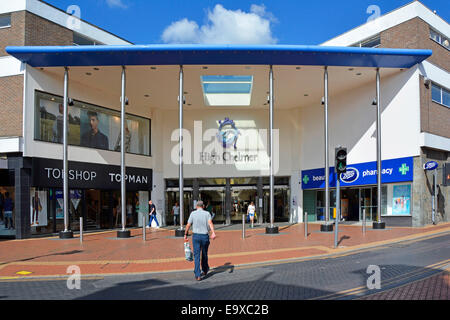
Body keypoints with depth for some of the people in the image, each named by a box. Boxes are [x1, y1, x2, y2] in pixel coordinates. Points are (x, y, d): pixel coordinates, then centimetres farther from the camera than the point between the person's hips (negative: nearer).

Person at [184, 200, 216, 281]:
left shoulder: (193, 213, 3)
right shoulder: (207, 213, 2)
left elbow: (188, 225, 0)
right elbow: (210, 223, -15)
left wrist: (185, 234, 12)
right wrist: (213, 233, -26)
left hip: (196, 236, -1)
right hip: (205, 236, 1)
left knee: (196, 255, -1)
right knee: (204, 254, 19)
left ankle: (197, 275, -9)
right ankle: (205, 270, 36)